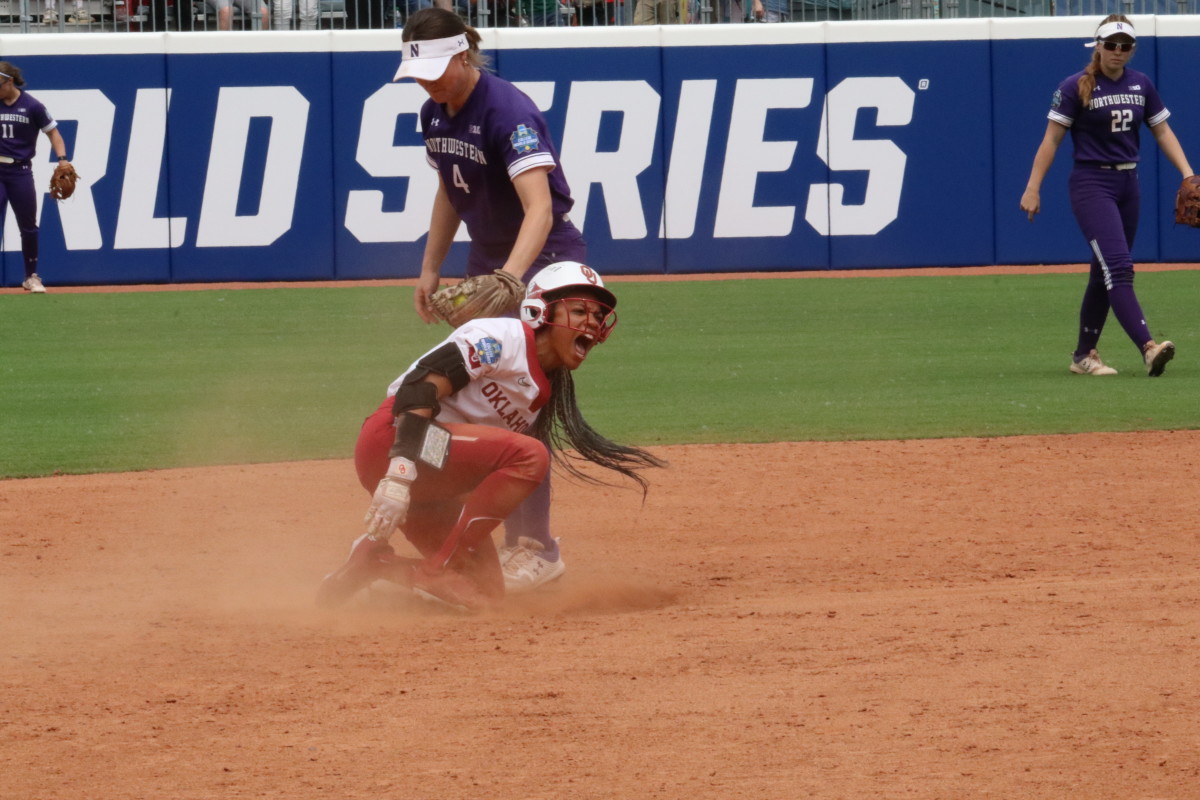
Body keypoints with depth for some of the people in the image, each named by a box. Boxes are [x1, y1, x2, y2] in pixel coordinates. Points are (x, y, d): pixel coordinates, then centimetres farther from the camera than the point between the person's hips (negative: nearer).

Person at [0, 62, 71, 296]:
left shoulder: (31, 106, -3)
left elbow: (52, 131, 2)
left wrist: (62, 158, -12)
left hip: (20, 171, -1)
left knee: (28, 227, 7)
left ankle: (31, 277, 21)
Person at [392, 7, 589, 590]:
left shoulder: (508, 113, -25)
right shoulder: (435, 114, 1)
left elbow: (539, 208, -36)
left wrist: (509, 277, -49)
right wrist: (430, 269, 15)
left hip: (544, 263, -9)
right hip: (487, 264, 9)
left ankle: (536, 548, -10)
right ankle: (516, 540, 18)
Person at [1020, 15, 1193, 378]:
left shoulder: (1141, 85, 8)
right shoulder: (1076, 87, -7)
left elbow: (1163, 132, 11)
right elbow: (1052, 139, -7)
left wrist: (1187, 172, -3)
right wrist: (1033, 188, -11)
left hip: (1128, 185, 6)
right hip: (1092, 184, -6)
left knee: (1105, 273, 10)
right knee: (1118, 267, -18)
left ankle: (1083, 355, 19)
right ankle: (1147, 348, -32)